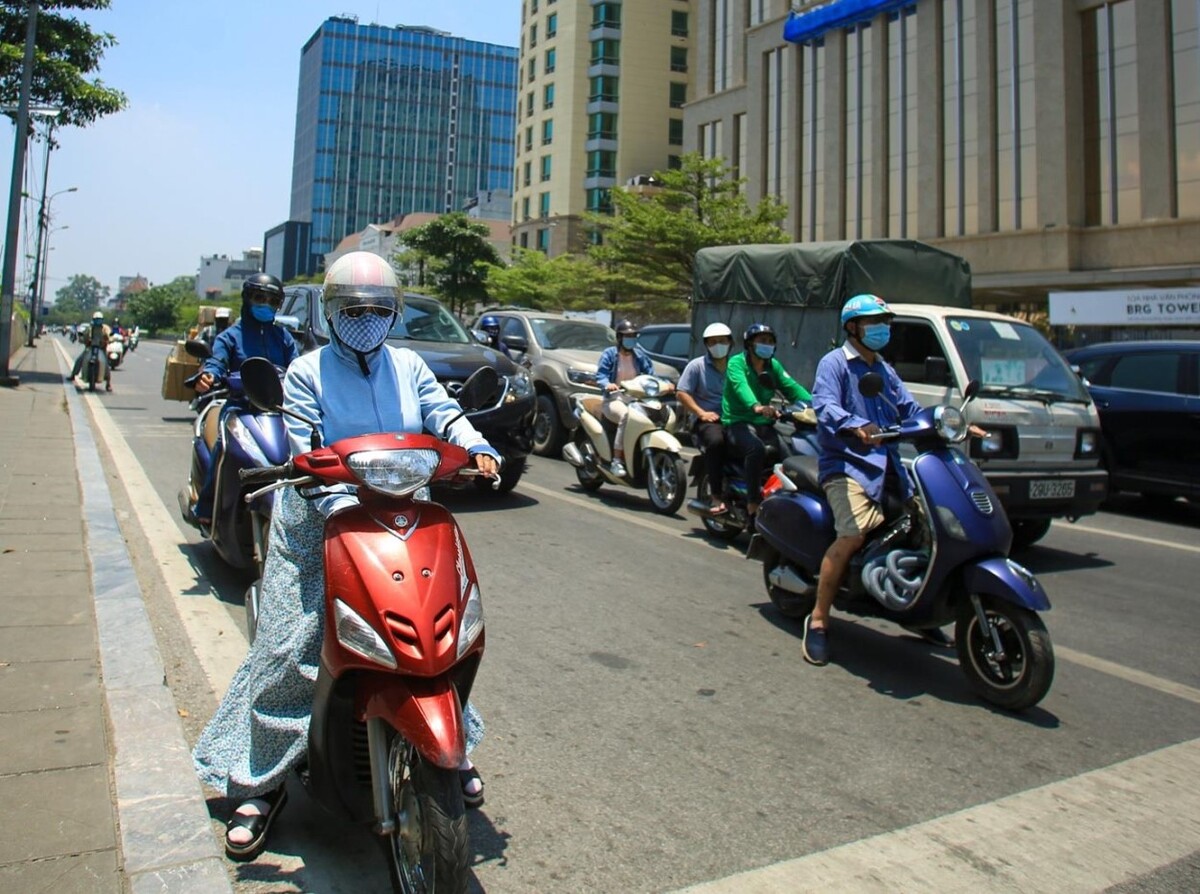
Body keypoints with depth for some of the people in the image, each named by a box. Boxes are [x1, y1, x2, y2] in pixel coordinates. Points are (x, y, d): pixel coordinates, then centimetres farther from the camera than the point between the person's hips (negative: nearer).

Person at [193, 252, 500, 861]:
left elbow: (445, 414, -2)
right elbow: (307, 452, -11)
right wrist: (345, 506, -27)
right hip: (321, 525, -3)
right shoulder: (307, 373, 0)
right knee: (288, 647, -4)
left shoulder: (409, 367, 12)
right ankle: (259, 781, 11)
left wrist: (477, 448, -24)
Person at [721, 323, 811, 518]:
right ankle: (753, 504, -27)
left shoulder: (773, 365, 17)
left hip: (764, 424, 6)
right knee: (756, 448, -35)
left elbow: (792, 388, 3)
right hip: (738, 423, -6)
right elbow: (740, 386, -25)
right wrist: (756, 406, -46)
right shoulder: (736, 363, -4)